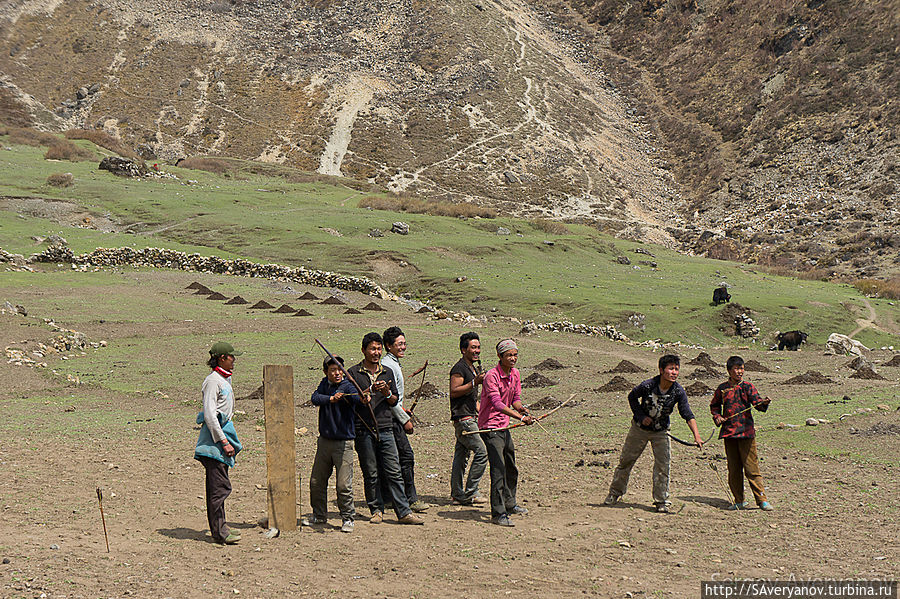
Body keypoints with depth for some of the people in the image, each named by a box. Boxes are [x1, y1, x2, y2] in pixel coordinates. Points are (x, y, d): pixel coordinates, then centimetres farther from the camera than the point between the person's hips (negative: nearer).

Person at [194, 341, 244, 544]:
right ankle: (219, 532, -7)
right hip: (214, 436, -10)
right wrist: (223, 441, -21)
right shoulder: (213, 381, -14)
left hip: (223, 432, 10)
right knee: (220, 486, -10)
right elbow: (209, 415, -20)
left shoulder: (224, 379, 17)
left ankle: (219, 527, 19)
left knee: (217, 485, 13)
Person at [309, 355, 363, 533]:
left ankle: (347, 518, 8)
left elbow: (355, 397, -31)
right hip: (324, 441, 6)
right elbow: (315, 398, -9)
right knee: (316, 481, 13)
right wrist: (331, 399, -26)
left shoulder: (347, 386, -9)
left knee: (344, 484, -7)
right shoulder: (325, 384, 8)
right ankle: (319, 515, 30)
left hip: (343, 443, -5)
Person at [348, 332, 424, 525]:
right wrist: (370, 390, -17)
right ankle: (376, 510, 16)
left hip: (385, 430, 3)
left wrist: (387, 393, -6)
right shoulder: (354, 372, 3)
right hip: (364, 431, -3)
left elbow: (394, 401, 15)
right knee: (371, 474, 4)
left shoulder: (387, 372, 16)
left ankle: (404, 512, -1)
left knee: (394, 472, -1)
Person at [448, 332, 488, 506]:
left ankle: (457, 496, 13)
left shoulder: (474, 368, 21)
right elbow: (454, 392, -19)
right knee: (482, 452, -12)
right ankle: (470, 493, -7)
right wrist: (475, 382, -24)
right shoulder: (459, 368, -10)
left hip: (470, 418, 10)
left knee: (461, 457, 10)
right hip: (462, 418, -10)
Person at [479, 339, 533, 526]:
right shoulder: (492, 375, -19)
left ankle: (510, 504, 39)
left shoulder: (515, 374, 6)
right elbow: (497, 403, -28)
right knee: (498, 469, -15)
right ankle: (498, 513, -12)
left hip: (504, 427, 9)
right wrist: (521, 417, -35)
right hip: (490, 427, -9)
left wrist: (521, 408, -11)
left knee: (511, 468, 20)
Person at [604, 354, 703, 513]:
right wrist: (641, 417, -14)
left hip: (661, 431, 1)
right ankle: (615, 493, 27)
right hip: (640, 428, -1)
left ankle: (662, 501, 4)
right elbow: (632, 397, -5)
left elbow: (688, 415, -20)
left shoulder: (678, 392, -19)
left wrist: (696, 436, -31)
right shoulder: (647, 385, -24)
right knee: (626, 461, 8)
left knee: (663, 466, -8)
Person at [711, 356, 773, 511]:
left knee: (751, 467, -7)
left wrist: (764, 403, -33)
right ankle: (739, 501, 16)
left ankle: (762, 500, -2)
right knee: (734, 469, 7)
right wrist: (717, 417, 4)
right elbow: (714, 405, 22)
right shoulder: (722, 388, 9)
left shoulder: (748, 387, 3)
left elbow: (757, 402, -11)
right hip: (728, 433, 3)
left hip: (746, 432, -3)